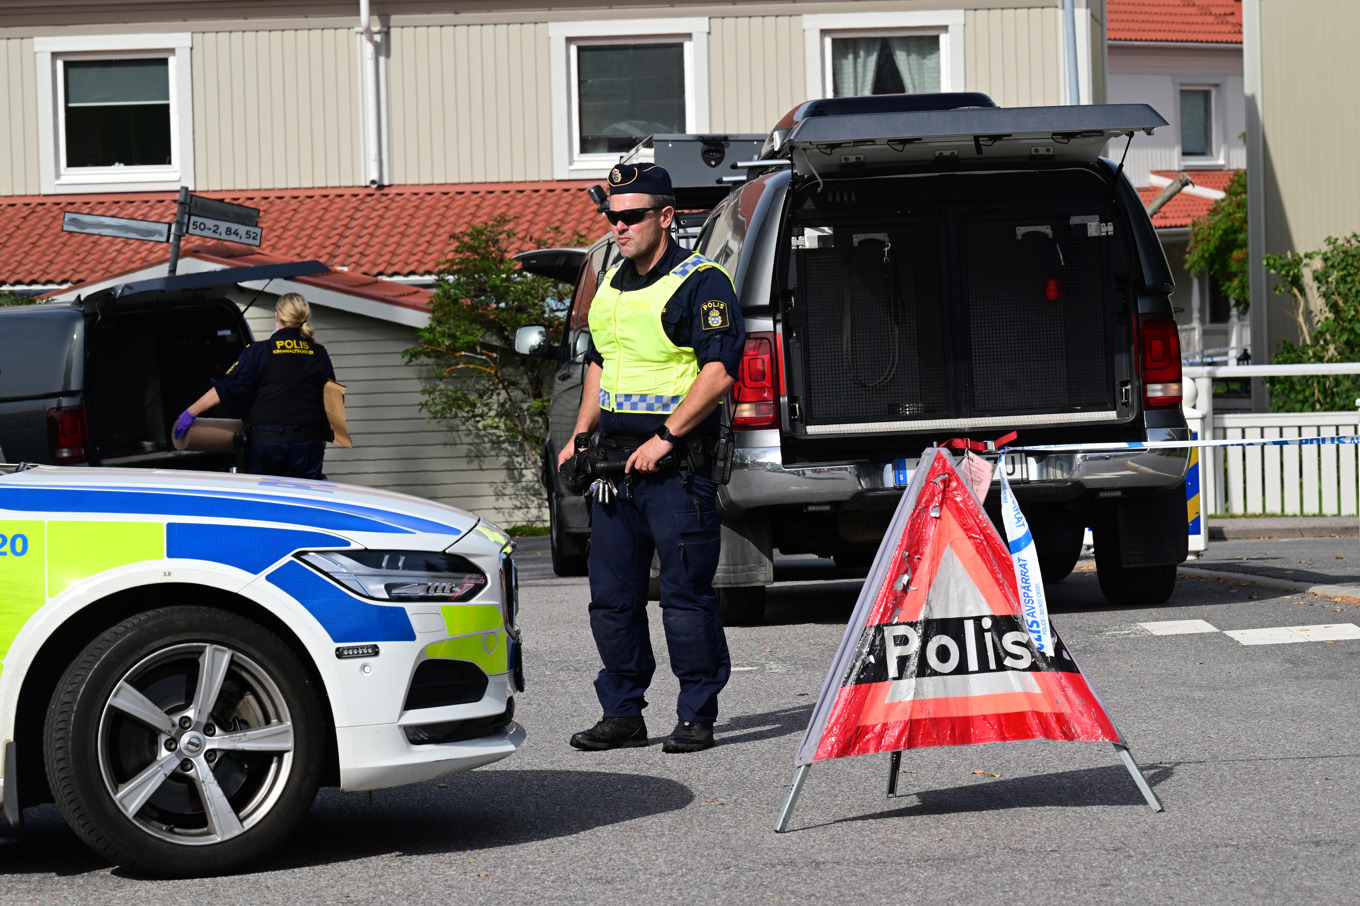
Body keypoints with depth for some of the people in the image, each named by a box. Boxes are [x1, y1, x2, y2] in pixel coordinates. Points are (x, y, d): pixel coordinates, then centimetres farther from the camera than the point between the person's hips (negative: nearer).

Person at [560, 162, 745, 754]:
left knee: (686, 594, -4)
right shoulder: (611, 284, 16)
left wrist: (664, 437, -20)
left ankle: (697, 716, 3)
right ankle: (622, 714, 17)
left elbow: (719, 371, -17)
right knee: (611, 595, 9)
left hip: (676, 464, -8)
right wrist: (581, 435, 17)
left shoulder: (699, 283, -9)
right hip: (616, 462, 8)